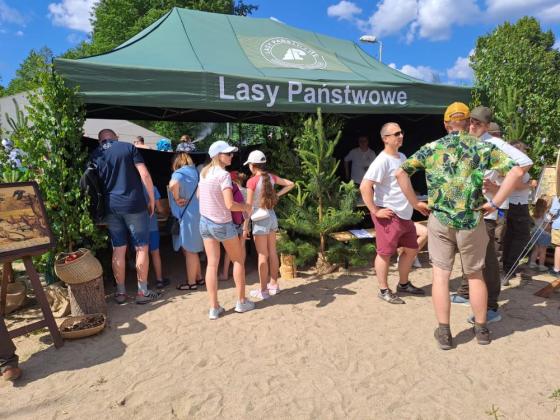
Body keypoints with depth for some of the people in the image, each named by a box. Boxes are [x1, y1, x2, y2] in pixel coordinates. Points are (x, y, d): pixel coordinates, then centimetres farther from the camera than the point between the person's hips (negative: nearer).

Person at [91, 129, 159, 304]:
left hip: (111, 207, 4)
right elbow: (144, 175, -9)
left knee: (118, 250, 12)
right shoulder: (128, 147, -1)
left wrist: (100, 207, 19)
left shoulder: (94, 155, 9)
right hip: (134, 204, -4)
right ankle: (142, 291, 12)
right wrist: (152, 199, -1)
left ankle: (120, 292, 21)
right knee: (141, 248, 6)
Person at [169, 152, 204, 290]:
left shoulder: (180, 173, -10)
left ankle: (191, 282, 10)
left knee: (189, 250, 1)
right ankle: (199, 277, 26)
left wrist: (177, 199, -20)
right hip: (197, 215, 8)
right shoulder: (195, 172, 14)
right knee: (192, 249, 18)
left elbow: (173, 184, -34)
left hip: (188, 216, -8)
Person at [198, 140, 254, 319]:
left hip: (205, 222, 7)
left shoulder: (204, 172, 6)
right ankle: (241, 301, 20)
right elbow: (230, 205, -25)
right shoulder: (223, 175, -19)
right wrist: (245, 207, -8)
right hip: (222, 224, -6)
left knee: (212, 264, 7)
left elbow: (199, 195, 18)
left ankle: (214, 308, 10)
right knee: (238, 260, 12)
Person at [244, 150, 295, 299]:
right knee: (272, 253, 14)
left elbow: (249, 206, -15)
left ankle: (263, 290, 9)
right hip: (272, 217, 7)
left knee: (263, 256, 0)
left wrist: (245, 226, -9)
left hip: (260, 220, -6)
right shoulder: (271, 177, 4)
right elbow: (290, 184, 12)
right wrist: (278, 195, 7)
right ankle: (274, 284, 26)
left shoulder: (252, 181, -15)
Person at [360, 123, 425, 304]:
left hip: (405, 215, 10)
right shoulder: (382, 160, -17)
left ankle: (403, 284, 34)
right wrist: (375, 210, -23)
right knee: (385, 253, 2)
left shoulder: (402, 157, 12)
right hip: (389, 216, -9)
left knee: (411, 249, 17)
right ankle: (384, 291, 15)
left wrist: (412, 203, 20)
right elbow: (364, 186, -25)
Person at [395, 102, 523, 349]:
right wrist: (495, 203, -4)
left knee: (441, 276, 7)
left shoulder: (431, 149, 3)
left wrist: (416, 203, 3)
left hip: (439, 220, 0)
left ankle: (444, 333, 12)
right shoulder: (482, 147, 1)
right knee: (475, 275, 16)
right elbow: (516, 172, -8)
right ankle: (481, 329, 30)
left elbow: (400, 173, -1)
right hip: (471, 221, 1)